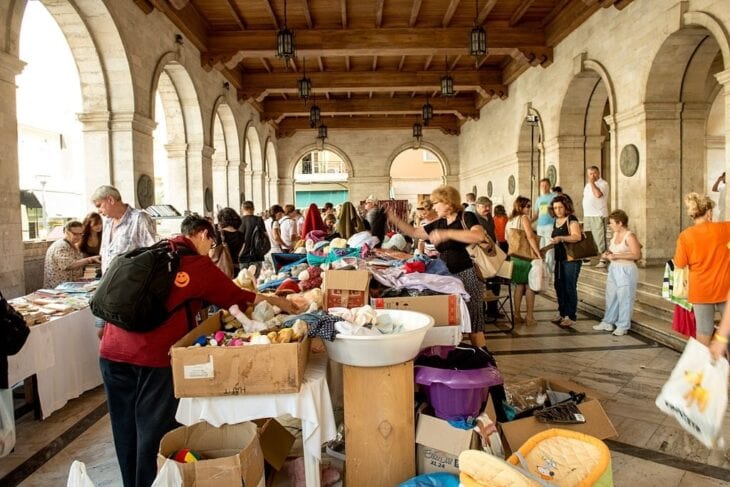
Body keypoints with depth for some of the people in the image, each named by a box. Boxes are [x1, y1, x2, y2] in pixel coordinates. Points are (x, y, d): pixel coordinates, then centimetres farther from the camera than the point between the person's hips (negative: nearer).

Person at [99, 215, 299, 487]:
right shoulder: (199, 265, 0)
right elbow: (235, 296, 10)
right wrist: (275, 301, 25)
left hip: (111, 350, 7)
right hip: (153, 356, -6)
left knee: (125, 430, 19)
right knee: (154, 432, 9)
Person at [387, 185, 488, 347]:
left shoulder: (466, 217, -7)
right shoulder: (438, 224, 12)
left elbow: (479, 236, -27)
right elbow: (413, 232, 18)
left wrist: (447, 233, -32)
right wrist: (394, 219, 9)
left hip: (467, 276, -6)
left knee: (473, 322, -1)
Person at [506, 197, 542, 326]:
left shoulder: (510, 221, 14)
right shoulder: (524, 218, -9)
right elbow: (530, 237, -20)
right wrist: (538, 254, -20)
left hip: (514, 256, 7)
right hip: (526, 257, -7)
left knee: (519, 285, 13)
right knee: (529, 286, 2)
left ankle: (517, 315, 14)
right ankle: (529, 316, 4)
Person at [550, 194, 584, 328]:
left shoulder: (571, 220, -11)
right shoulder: (556, 221, 12)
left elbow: (577, 237, -28)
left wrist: (561, 238, -38)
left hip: (571, 259, -8)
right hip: (559, 259, 8)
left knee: (570, 287, -5)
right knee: (559, 286, 11)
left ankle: (571, 317, 2)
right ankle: (562, 313, 23)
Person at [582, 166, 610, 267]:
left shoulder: (603, 183, -7)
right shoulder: (588, 185, 17)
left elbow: (598, 194, -25)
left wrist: (592, 182, -16)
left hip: (598, 215, -8)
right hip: (587, 215, 8)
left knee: (599, 238, -9)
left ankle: (602, 260, -8)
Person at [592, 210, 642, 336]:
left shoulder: (629, 236, -14)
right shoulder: (615, 234, 10)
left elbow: (637, 255, -21)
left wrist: (616, 256, -22)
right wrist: (607, 254, 3)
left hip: (626, 270, -8)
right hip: (613, 269, 8)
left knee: (624, 298, 1)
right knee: (611, 296, 13)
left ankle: (623, 326, 10)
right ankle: (608, 322, 23)